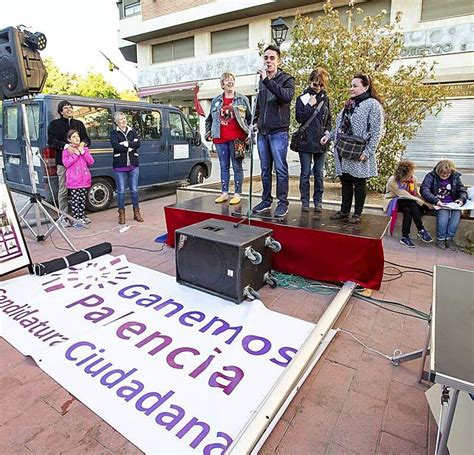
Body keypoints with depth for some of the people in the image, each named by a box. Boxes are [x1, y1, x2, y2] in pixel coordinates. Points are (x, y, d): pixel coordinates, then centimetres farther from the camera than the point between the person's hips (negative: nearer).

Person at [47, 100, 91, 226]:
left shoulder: (79, 124, 18)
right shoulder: (54, 124, 6)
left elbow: (87, 138, 14)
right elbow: (51, 141, -3)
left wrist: (83, 143, -9)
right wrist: (66, 146, -19)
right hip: (63, 162, -3)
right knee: (63, 191, -2)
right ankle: (64, 217, 6)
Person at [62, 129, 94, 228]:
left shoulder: (84, 149, 13)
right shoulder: (66, 150, 2)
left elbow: (91, 162, 4)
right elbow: (66, 163, -10)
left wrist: (83, 152, -8)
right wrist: (76, 154, -12)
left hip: (84, 180, 3)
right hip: (73, 181, -3)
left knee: (82, 200, 7)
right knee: (75, 201, -2)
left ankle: (81, 218, 15)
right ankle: (76, 219, 3)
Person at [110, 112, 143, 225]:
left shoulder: (132, 131, 12)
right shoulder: (114, 133, 5)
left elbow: (138, 143, -5)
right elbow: (115, 146, -13)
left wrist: (126, 143, -12)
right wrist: (130, 147, -10)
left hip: (133, 165, 2)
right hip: (120, 166, -2)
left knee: (134, 190, 6)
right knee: (121, 191, 1)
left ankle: (136, 213, 17)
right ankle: (122, 214, 12)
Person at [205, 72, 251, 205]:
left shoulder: (242, 99, 7)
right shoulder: (216, 101, 14)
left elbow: (250, 118, 7)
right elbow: (209, 119, 21)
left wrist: (250, 133, -3)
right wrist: (208, 132, 12)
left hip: (236, 138, -3)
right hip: (220, 139, 3)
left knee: (237, 167, 0)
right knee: (224, 167, 8)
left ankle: (237, 194, 6)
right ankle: (224, 193, 16)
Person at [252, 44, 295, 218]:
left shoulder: (286, 79, -2)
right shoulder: (262, 80, 17)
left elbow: (287, 96, -23)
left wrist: (267, 81, -25)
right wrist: (255, 121, 15)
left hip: (278, 132, -6)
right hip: (262, 132, 6)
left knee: (280, 169, -4)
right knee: (265, 169, 9)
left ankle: (283, 202, 4)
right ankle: (266, 200, 19)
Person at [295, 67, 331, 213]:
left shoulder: (325, 98, 11)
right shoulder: (303, 98, 2)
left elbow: (328, 119, 19)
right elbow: (299, 118, -7)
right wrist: (310, 105, -13)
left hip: (321, 142, 3)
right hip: (306, 142, -2)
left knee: (319, 174, 6)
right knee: (305, 173, 2)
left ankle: (318, 201, 13)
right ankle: (305, 201, 11)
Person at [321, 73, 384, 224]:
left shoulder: (373, 104, -6)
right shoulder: (350, 104, 17)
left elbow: (376, 132, -12)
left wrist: (367, 152, -18)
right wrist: (329, 135, 9)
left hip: (359, 155, -7)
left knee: (359, 183, 3)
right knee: (345, 182, 11)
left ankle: (357, 214, 13)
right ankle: (344, 211, 22)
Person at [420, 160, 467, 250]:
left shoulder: (456, 177, 8)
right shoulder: (431, 176, -3)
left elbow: (463, 191, 12)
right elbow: (424, 190, -17)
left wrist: (461, 199, -13)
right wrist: (436, 200, -31)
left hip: (452, 204, 3)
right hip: (437, 204, -3)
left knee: (457, 214, -29)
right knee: (443, 213, -34)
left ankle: (449, 238, -13)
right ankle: (440, 239, -18)